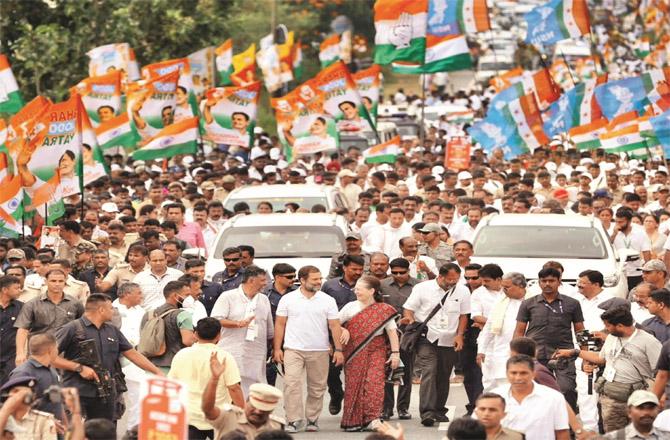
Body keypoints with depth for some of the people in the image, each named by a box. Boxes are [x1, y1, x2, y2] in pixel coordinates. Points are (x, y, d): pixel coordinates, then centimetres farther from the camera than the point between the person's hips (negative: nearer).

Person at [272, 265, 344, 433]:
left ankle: (312, 420, 18)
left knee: (317, 387, 6)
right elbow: (280, 325, 5)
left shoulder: (328, 300, 3)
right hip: (293, 349, -1)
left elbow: (335, 326, 2)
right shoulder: (288, 299, 2)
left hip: (319, 351, 1)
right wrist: (277, 348, -1)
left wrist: (338, 349, -5)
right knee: (292, 384, -13)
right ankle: (293, 421, -12)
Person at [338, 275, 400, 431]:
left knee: (374, 383, -13)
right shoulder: (351, 307, 6)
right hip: (354, 353, 2)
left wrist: (395, 353, -7)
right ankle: (353, 421, 10)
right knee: (354, 385, 2)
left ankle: (372, 419, -12)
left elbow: (392, 331, -1)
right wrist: (343, 330, -9)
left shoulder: (384, 310, 1)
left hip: (376, 351, -2)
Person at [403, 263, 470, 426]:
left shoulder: (462, 291, 4)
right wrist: (411, 320, -19)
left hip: (449, 341, 3)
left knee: (444, 376, 8)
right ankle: (427, 412, -24)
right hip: (427, 339, -3)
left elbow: (463, 315, 11)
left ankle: (439, 410, 21)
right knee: (429, 372, -17)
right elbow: (408, 309, 1)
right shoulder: (422, 288, -4)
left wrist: (459, 335, 0)